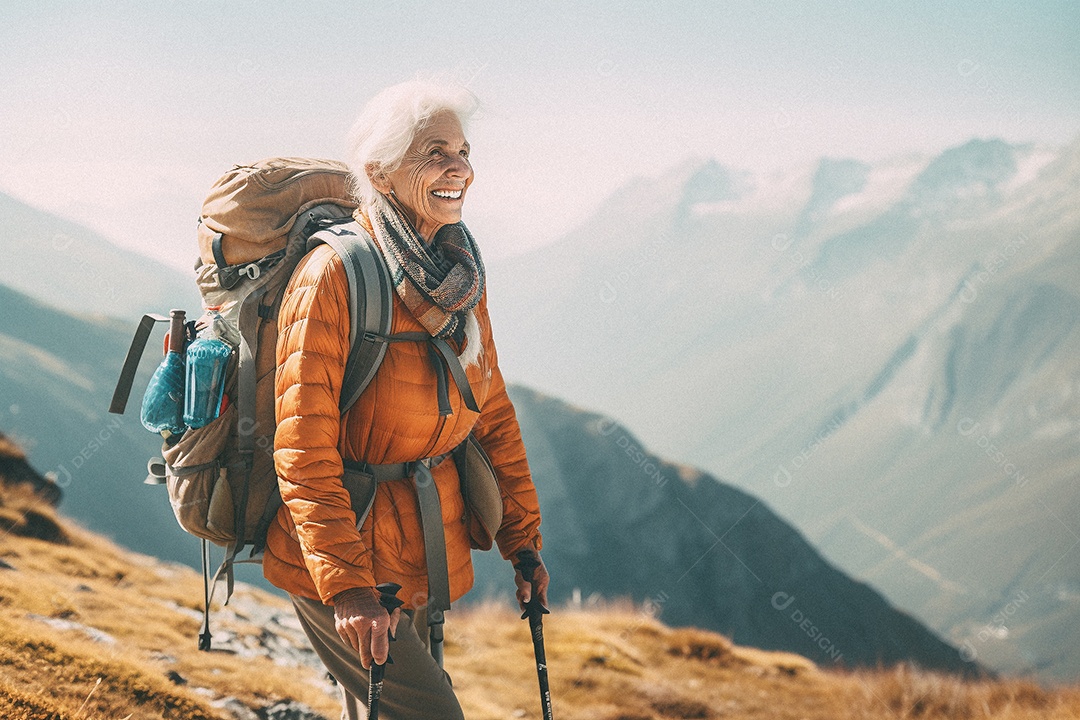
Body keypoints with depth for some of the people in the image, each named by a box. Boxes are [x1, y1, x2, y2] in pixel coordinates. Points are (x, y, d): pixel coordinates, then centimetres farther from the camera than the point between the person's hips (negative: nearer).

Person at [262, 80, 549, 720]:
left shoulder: (460, 276, 4)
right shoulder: (333, 275, -19)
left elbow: (492, 414, 13)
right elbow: (304, 449, -22)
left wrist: (522, 542, 13)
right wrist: (346, 585, -26)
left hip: (429, 557, 7)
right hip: (338, 556, -7)